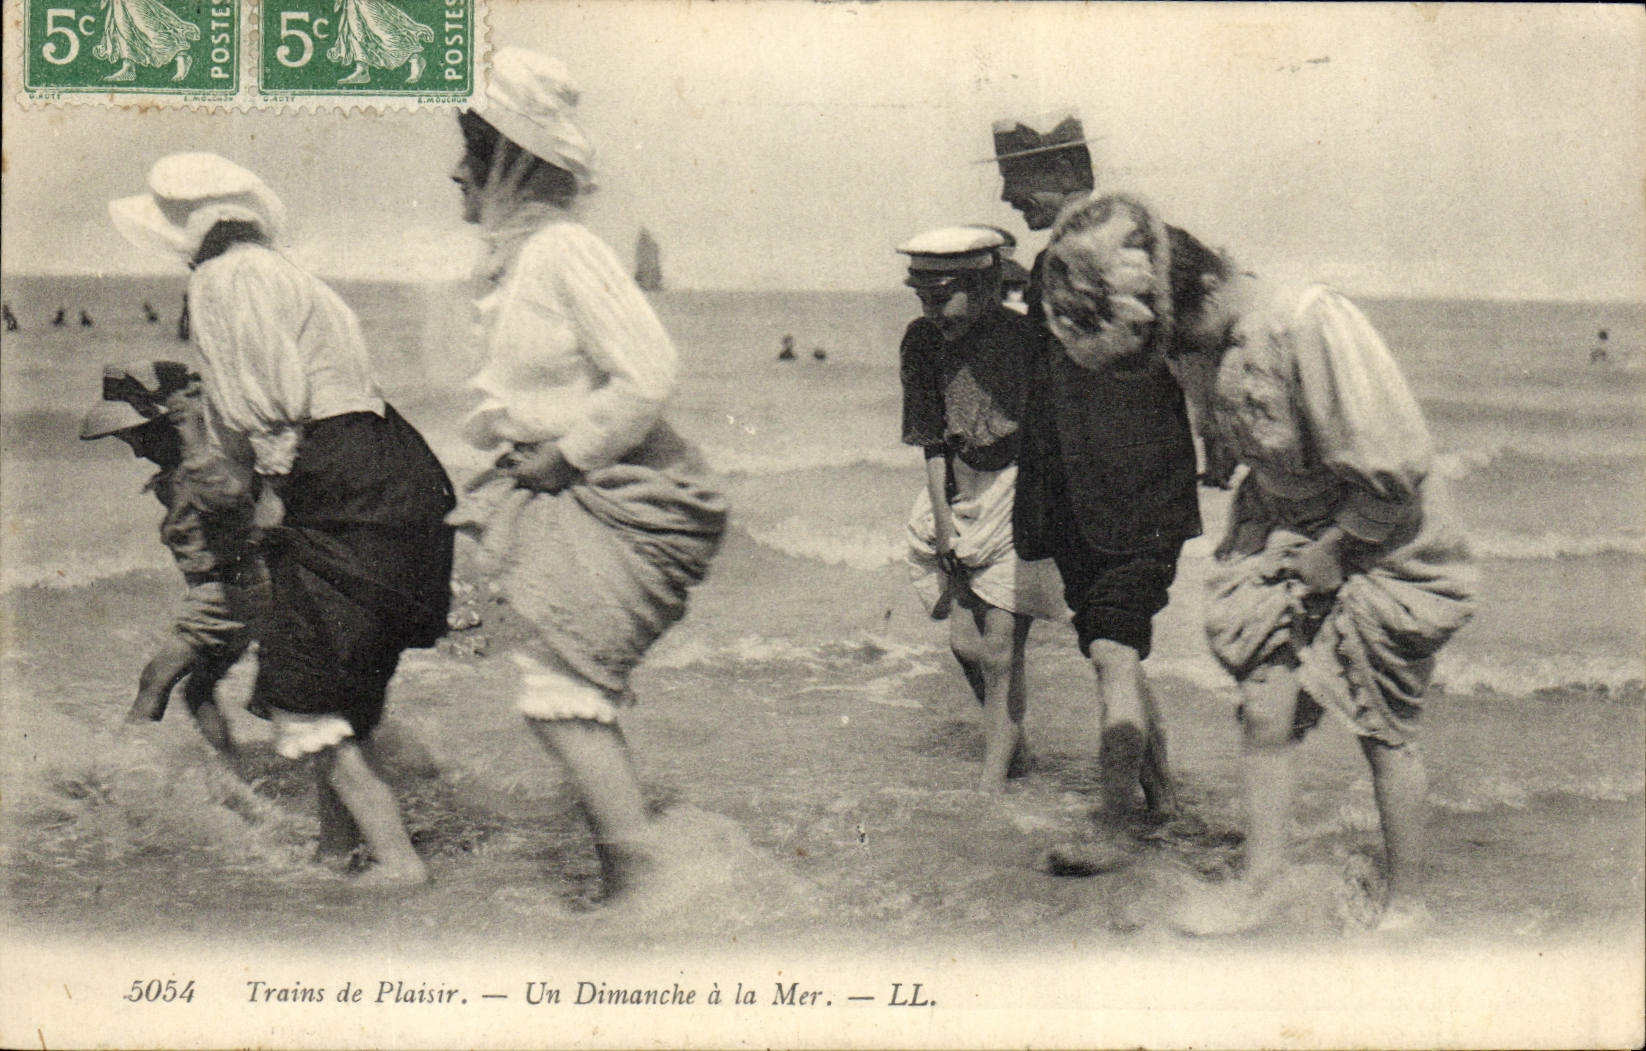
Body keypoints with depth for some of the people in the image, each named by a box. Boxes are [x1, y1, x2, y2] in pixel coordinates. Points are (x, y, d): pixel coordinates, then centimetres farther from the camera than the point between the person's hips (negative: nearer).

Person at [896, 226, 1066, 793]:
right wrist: (942, 516, -4)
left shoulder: (1022, 339, -17)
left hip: (1020, 491, -5)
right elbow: (932, 439, 3)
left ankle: (992, 782, 1)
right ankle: (1015, 747, 29)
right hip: (958, 494, 5)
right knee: (964, 640, 5)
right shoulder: (921, 342, 0)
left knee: (1000, 650, -8)